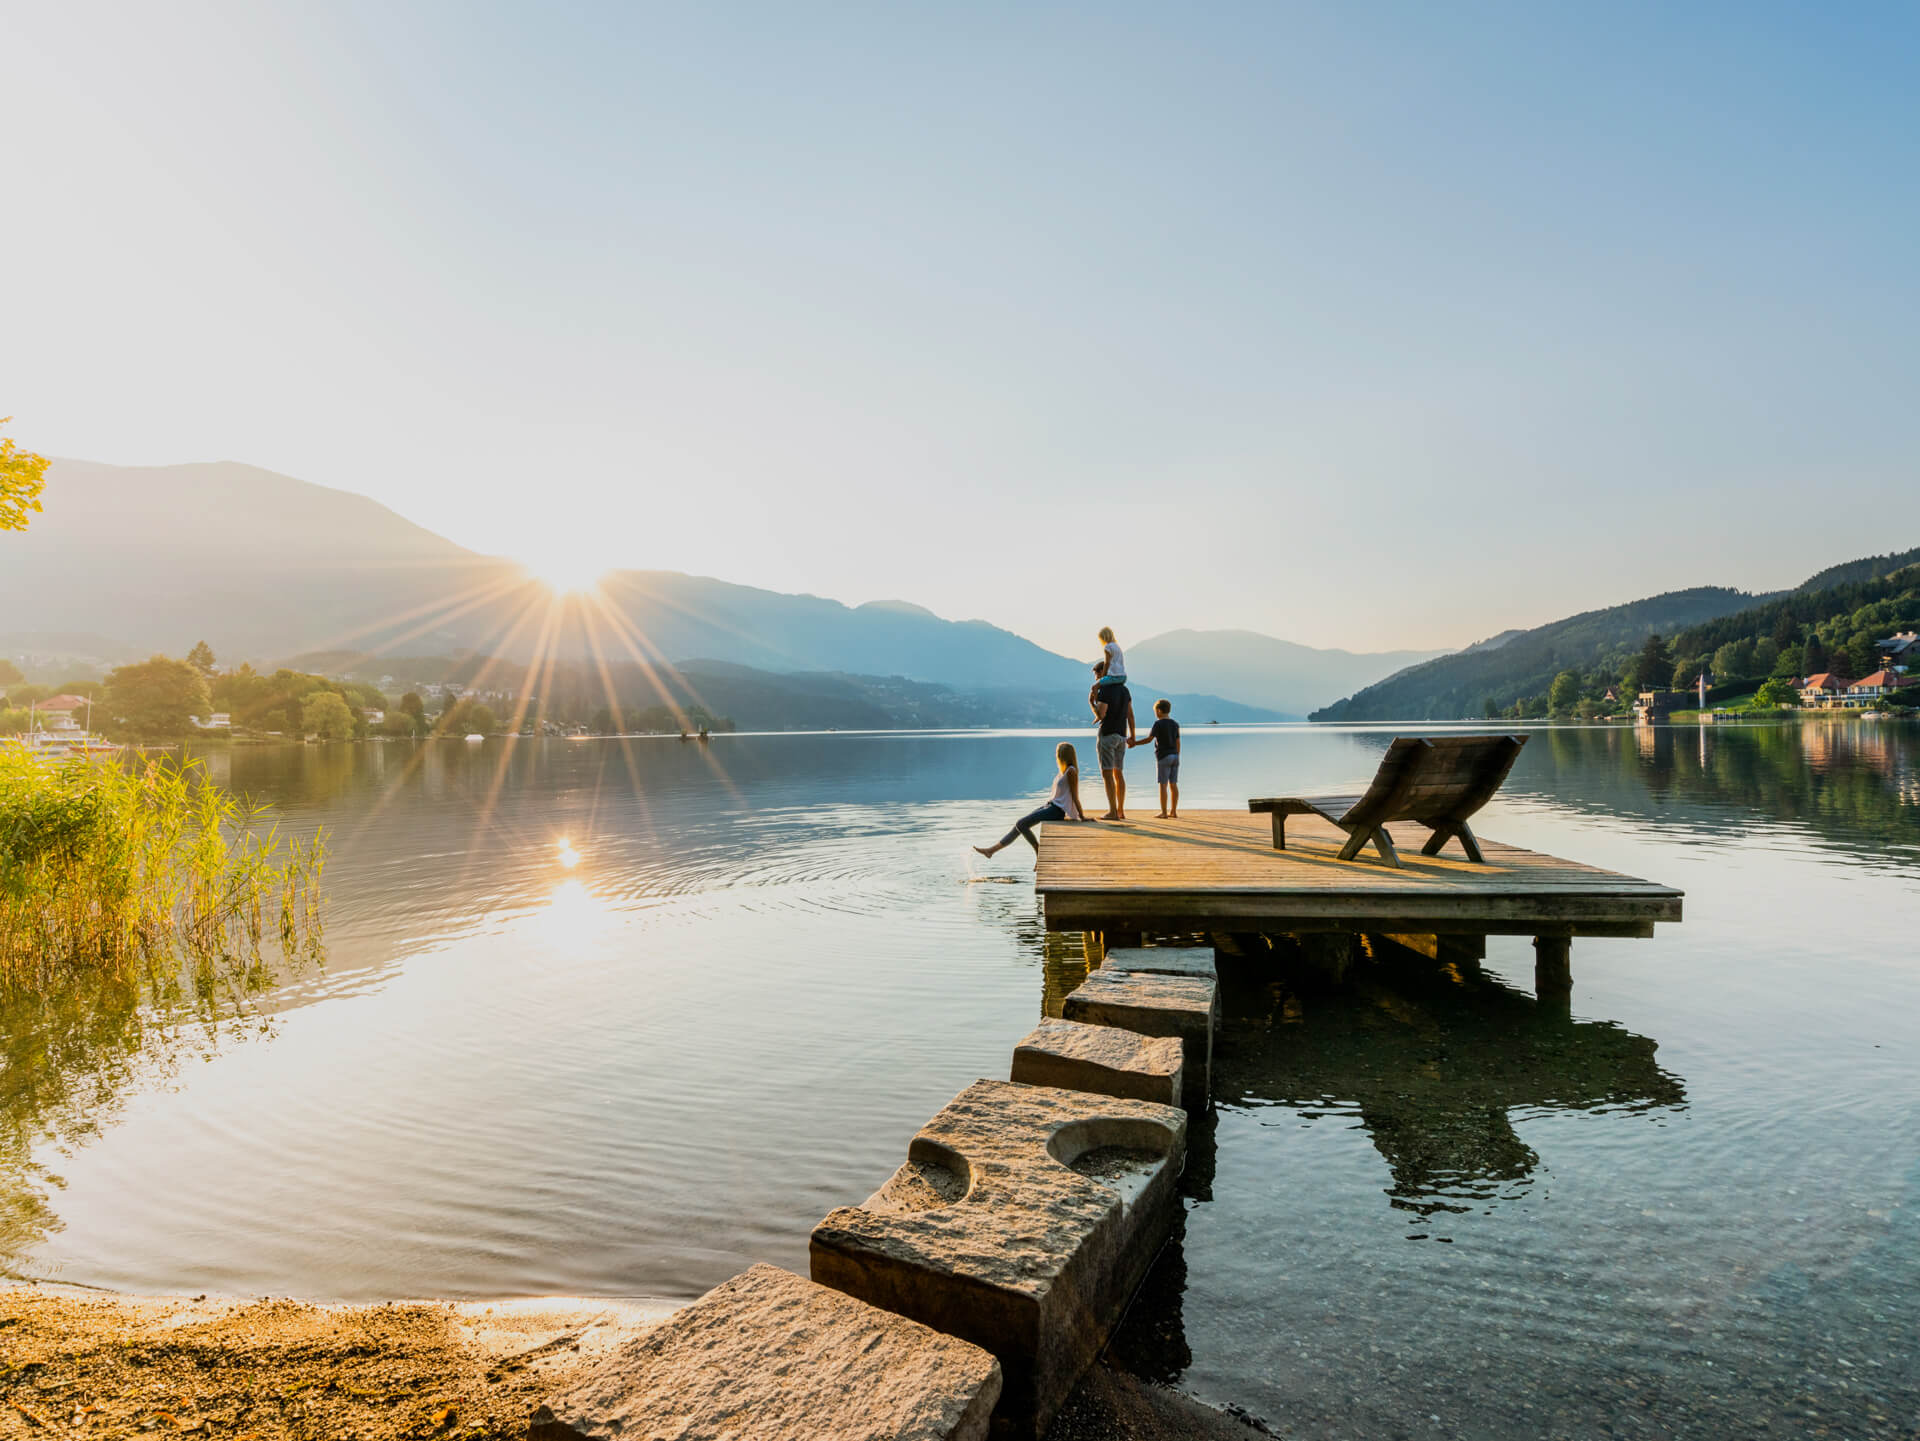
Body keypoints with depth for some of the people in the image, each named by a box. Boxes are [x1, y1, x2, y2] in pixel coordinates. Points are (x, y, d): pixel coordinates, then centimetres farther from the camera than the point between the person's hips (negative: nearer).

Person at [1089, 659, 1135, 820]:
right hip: (1121, 735, 8)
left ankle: (1113, 812, -11)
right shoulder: (1124, 689, 10)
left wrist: (1091, 702, -4)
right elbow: (1130, 714, 11)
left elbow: (1100, 715, -22)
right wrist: (1132, 735, 17)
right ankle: (1121, 811, 14)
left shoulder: (1104, 690, -14)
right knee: (1118, 773, 12)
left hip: (1107, 734, -8)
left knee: (1107, 774, -7)